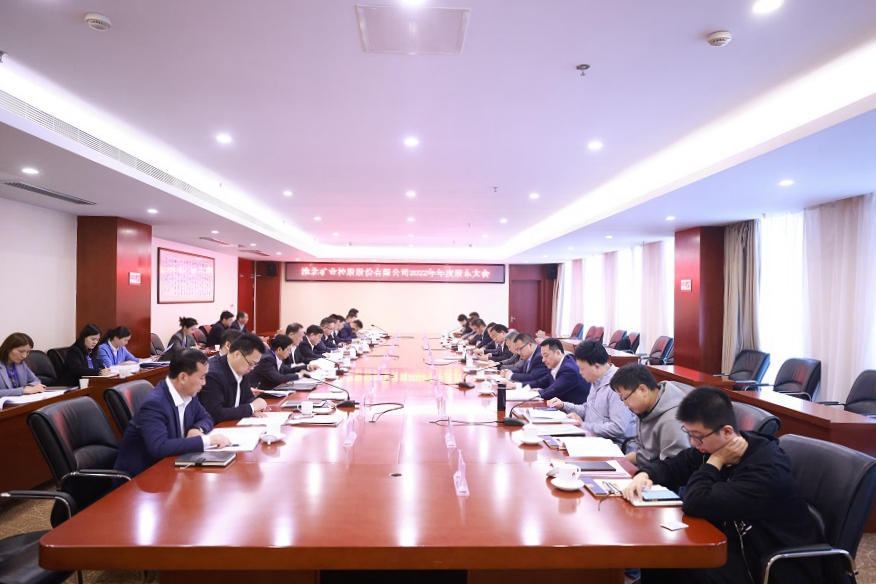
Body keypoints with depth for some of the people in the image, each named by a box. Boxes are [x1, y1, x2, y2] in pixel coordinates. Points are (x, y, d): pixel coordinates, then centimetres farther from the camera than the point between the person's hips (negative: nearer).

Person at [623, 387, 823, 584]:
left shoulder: (766, 470, -28)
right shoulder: (713, 446, -4)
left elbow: (696, 504, -35)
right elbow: (669, 466, 9)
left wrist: (715, 461, -23)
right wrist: (644, 475, -12)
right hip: (738, 544, 7)